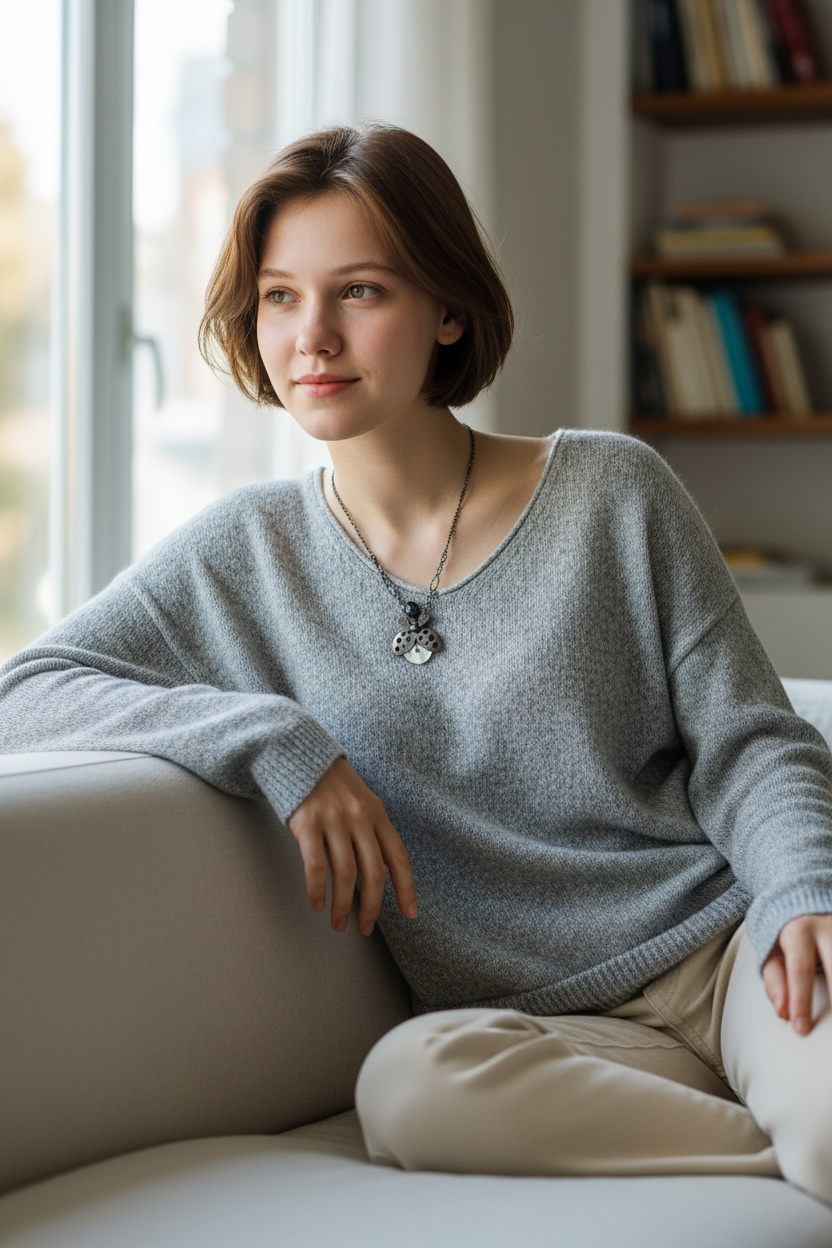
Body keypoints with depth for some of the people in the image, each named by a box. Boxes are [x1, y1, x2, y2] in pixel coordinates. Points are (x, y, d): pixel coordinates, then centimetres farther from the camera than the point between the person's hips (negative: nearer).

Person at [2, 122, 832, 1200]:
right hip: (560, 1030, 3)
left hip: (732, 949, -3)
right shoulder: (243, 557, 8)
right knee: (407, 1083, -36)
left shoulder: (613, 494, 4)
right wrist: (272, 739, -14)